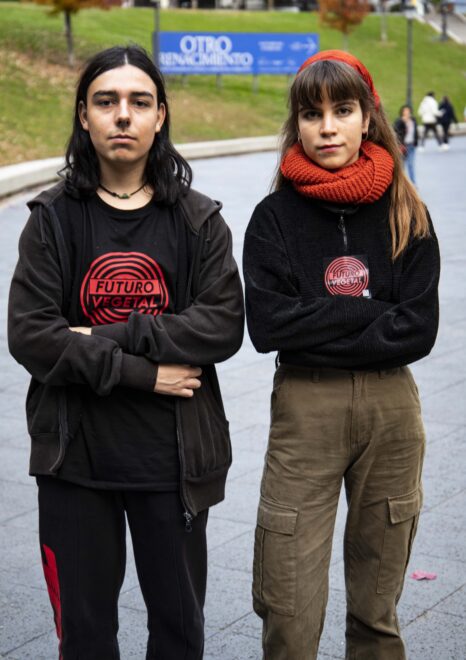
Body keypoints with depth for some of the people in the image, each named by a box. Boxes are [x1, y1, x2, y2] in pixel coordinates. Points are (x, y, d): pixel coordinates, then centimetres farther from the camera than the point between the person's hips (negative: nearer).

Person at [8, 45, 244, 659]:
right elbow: (29, 335, -11)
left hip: (173, 457, 1)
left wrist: (112, 337, -17)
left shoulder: (198, 220, 1)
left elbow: (224, 327, -11)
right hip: (77, 455, 0)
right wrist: (142, 373, -16)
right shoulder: (54, 218, -1)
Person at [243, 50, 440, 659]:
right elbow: (267, 324, -11)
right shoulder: (275, 217, 0)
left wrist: (320, 332, -11)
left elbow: (419, 329, -5)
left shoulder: (406, 215, 3)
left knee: (378, 608, 13)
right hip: (304, 410, -1)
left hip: (391, 408, 2)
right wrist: (370, 312, -11)